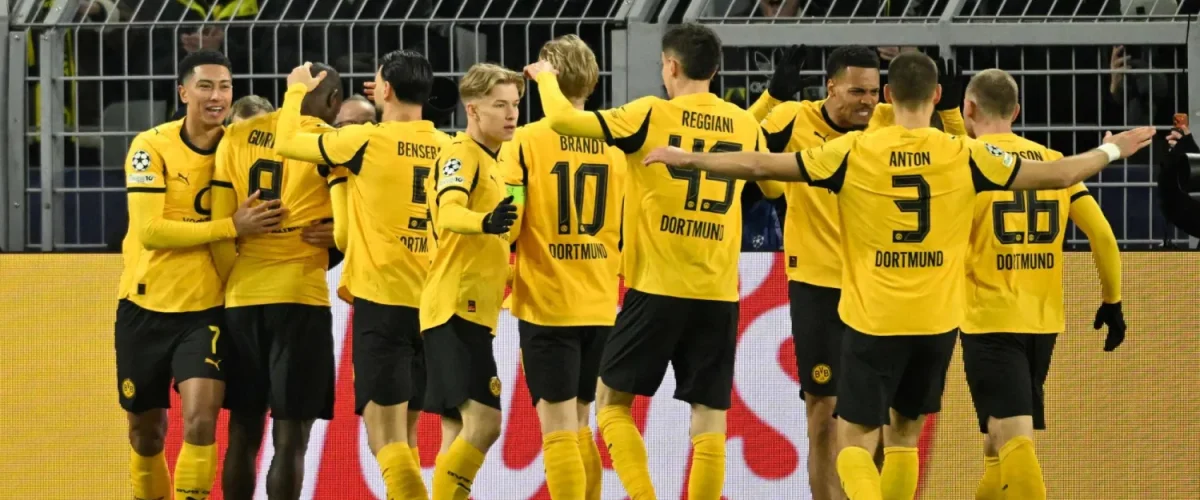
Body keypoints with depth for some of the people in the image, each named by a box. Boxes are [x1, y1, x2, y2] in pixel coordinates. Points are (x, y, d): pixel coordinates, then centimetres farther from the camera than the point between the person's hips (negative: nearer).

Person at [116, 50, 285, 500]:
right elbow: (150, 231, -20)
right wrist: (231, 227, -24)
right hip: (147, 306, -1)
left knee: (201, 420, -18)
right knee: (145, 429, 11)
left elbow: (267, 218, 9)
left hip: (207, 309, 1)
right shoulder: (152, 147, -11)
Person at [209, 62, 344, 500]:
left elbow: (219, 226, 6)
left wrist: (230, 282, 14)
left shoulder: (237, 137, 9)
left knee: (243, 430, 11)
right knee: (291, 434, -3)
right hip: (300, 296, -4)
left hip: (241, 297, 4)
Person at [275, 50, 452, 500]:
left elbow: (286, 142, 6)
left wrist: (297, 91, 23)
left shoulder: (366, 141, -9)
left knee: (387, 438, -7)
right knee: (404, 436, 15)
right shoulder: (446, 148, 4)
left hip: (381, 299, -6)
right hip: (432, 305, 6)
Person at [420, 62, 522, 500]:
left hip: (472, 309, 10)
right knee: (484, 420, -18)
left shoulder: (489, 161, 19)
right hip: (457, 307, -10)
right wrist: (486, 222, -49)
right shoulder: (461, 154, -10)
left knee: (460, 428, 9)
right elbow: (448, 214, -31)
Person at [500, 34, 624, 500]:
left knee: (558, 423, -4)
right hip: (599, 304, 5)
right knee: (579, 422, 16)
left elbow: (506, 224, -13)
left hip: (546, 303, -5)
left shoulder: (525, 141, -8)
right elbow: (626, 229, 10)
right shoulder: (613, 144, 5)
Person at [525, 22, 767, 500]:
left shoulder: (652, 115, -7)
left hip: (657, 286, -3)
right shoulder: (746, 125, 6)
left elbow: (562, 119, -11)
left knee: (611, 399, 9)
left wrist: (545, 77, 9)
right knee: (710, 417, 5)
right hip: (719, 293, 3)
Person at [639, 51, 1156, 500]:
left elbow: (761, 165, -5)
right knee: (904, 434, 19)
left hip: (872, 320, -2)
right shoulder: (965, 155, -3)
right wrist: (1111, 151, 21)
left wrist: (689, 159, 8)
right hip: (937, 321, 2)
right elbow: (1055, 175, 4)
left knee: (855, 440, 1)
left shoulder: (852, 153, -7)